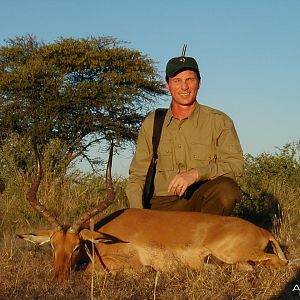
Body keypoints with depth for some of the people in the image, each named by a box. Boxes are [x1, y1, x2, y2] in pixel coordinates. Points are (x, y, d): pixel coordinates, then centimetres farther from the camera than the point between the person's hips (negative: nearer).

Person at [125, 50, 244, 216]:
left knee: (227, 188, -32)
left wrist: (196, 173, -24)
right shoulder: (151, 124, 11)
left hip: (203, 200, 0)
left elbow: (235, 164, -8)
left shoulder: (219, 121, 3)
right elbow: (137, 175, 11)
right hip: (164, 205, 0)